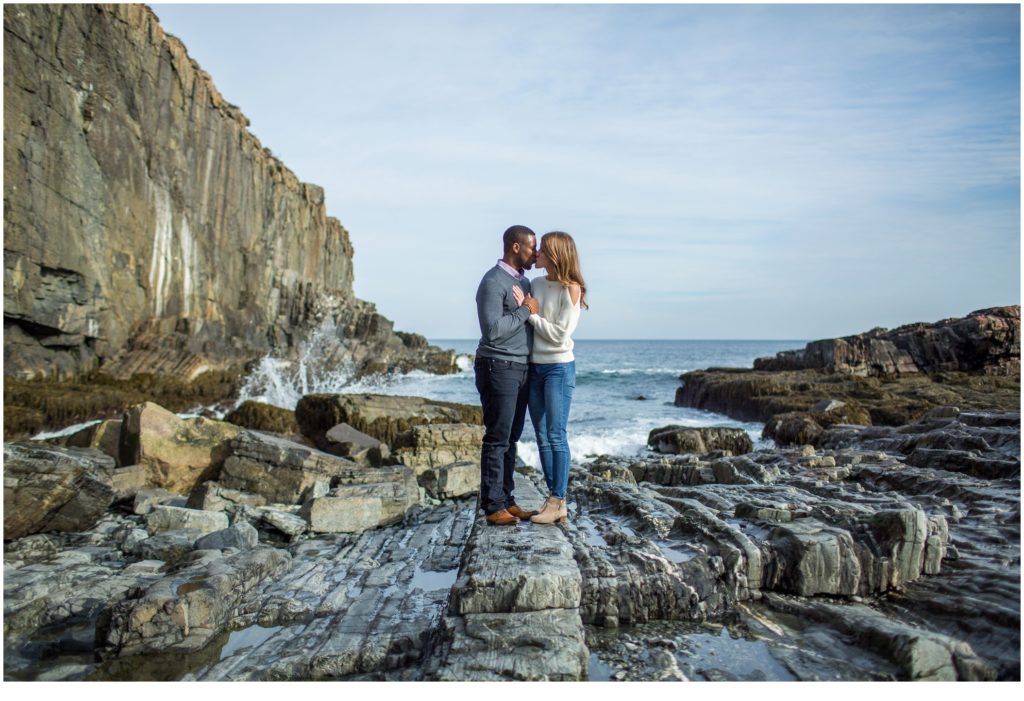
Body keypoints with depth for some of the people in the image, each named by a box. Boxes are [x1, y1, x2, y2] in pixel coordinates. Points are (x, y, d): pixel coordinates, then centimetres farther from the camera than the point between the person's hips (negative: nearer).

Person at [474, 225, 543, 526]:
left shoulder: (524, 281, 17)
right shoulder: (493, 282, -11)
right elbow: (492, 330, -21)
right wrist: (526, 310, -14)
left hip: (521, 368, 9)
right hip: (498, 368, -9)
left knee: (511, 438, 11)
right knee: (497, 439, -4)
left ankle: (506, 500, 19)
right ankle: (493, 507, 4)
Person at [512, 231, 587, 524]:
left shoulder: (571, 289, -10)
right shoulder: (535, 284, 8)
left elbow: (559, 334, -14)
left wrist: (530, 312, -11)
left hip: (559, 368, -7)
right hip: (534, 366, 7)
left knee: (556, 436, -4)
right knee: (542, 437, 9)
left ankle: (559, 503, 3)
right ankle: (553, 497, 19)